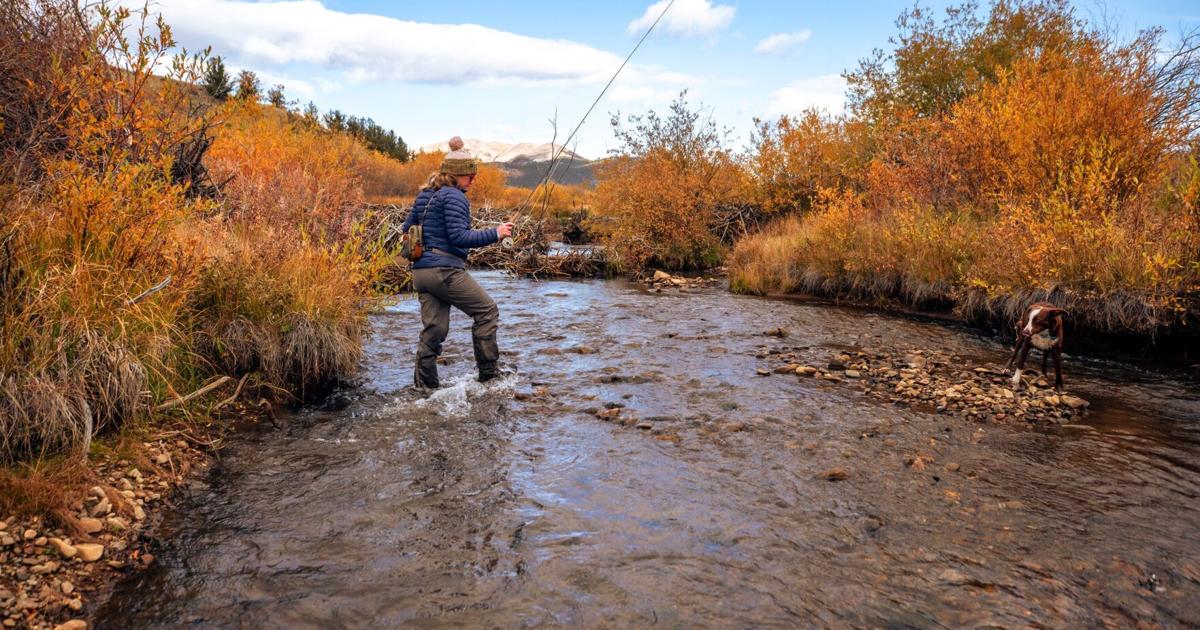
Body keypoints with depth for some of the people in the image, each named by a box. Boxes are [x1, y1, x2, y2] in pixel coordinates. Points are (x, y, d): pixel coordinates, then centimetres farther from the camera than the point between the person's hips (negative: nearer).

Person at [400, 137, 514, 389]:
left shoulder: (424, 196, 18)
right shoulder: (455, 197, -9)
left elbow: (406, 230, 22)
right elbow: (459, 236, -19)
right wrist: (495, 233, -14)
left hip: (421, 271, 9)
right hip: (446, 271, -8)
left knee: (434, 329, 10)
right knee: (487, 311, 5)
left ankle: (424, 386, 10)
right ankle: (489, 374, 8)